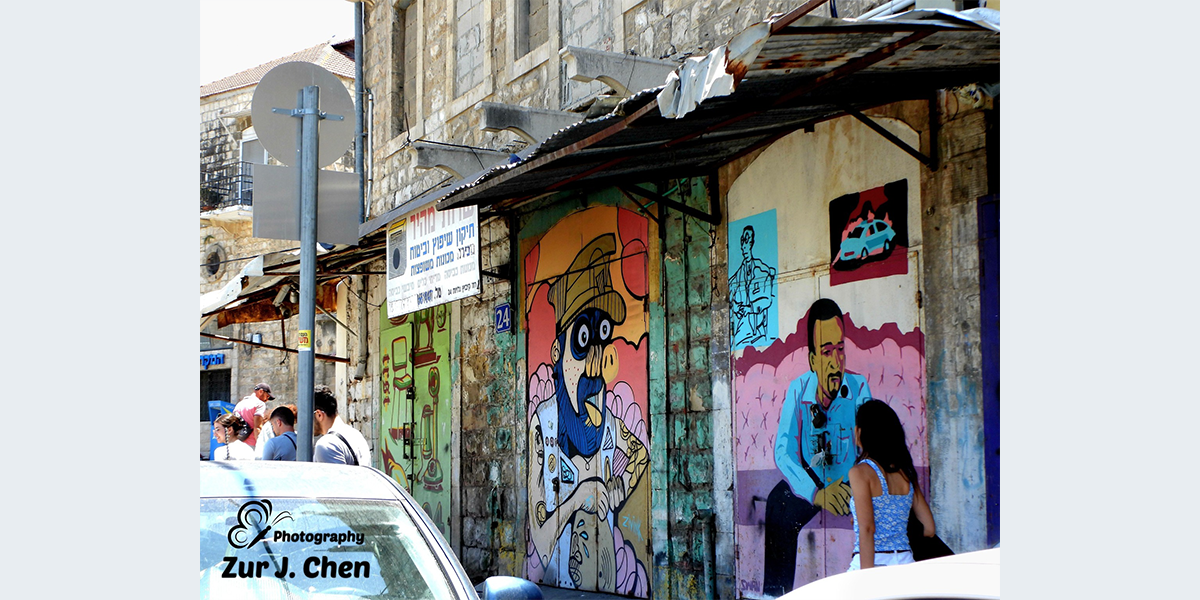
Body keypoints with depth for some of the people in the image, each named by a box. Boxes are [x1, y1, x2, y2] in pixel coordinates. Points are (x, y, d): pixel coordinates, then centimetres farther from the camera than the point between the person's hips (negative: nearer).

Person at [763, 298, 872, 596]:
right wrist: (816, 493, -32)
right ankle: (776, 593, -19)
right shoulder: (798, 390, -9)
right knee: (779, 503, -27)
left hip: (848, 487, 1)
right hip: (808, 485, 0)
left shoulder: (859, 388, -10)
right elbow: (783, 452, -16)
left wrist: (848, 488, -35)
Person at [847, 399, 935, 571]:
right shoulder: (906, 472, 11)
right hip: (905, 563, 6)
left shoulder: (861, 472, -6)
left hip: (875, 564, -6)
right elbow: (930, 528, 12)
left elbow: (867, 528, -14)